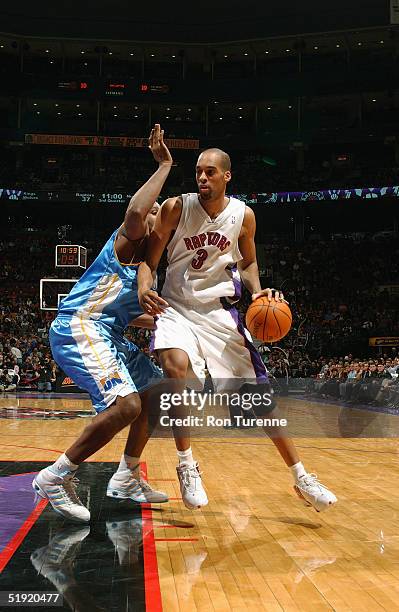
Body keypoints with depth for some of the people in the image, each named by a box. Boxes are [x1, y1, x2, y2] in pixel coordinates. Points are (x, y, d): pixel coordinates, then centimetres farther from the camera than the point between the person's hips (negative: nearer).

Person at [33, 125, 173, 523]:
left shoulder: (146, 266, 22)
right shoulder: (126, 241, -4)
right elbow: (135, 211, -30)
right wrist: (164, 167, -21)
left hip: (106, 334, 11)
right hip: (76, 329, -11)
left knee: (158, 391, 16)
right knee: (126, 405, -27)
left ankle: (126, 479, 22)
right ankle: (55, 477, -13)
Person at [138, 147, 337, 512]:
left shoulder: (243, 215, -3)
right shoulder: (175, 208, -10)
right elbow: (149, 262, -7)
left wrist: (257, 291, -7)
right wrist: (143, 290, -28)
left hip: (220, 311, 2)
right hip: (177, 308, -2)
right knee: (176, 364, -34)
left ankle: (301, 478, 15)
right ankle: (187, 464, -14)